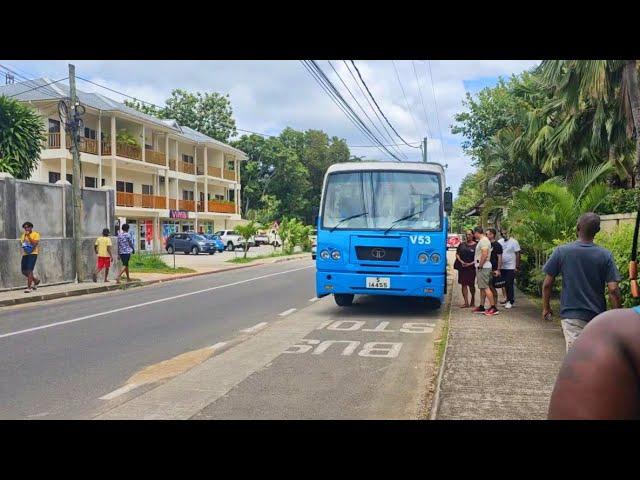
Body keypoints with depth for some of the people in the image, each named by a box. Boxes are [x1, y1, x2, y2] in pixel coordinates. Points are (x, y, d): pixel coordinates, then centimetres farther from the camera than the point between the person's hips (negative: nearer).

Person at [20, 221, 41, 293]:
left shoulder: (35, 234, -5)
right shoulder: (23, 235, 14)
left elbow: (35, 243, -18)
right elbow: (21, 243, 23)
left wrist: (29, 236, -18)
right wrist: (22, 246, 0)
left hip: (33, 254, -7)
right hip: (25, 254, 7)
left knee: (29, 270, -13)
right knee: (24, 271, 6)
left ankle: (29, 287, -10)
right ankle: (35, 280, 30)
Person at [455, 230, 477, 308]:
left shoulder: (475, 246, -2)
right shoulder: (462, 244, 9)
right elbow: (457, 254, 11)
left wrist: (470, 263, -13)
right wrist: (461, 261, -5)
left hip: (471, 267, -3)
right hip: (462, 267, 3)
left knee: (471, 285, 6)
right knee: (463, 284, 0)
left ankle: (473, 301, 28)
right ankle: (466, 302, 3)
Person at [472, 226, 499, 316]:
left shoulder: (483, 240, -15)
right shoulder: (482, 241, 18)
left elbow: (484, 254, -24)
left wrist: (480, 265, -19)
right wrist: (478, 264, 17)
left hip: (483, 267, -11)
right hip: (482, 267, 11)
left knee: (485, 287, -11)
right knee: (482, 288, 13)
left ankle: (493, 308, -12)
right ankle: (481, 307, 19)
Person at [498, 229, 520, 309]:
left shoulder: (514, 242, -6)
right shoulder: (499, 242, 8)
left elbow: (517, 254, -6)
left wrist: (517, 266, -10)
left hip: (510, 267, -5)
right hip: (502, 267, 5)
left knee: (509, 285, -5)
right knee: (504, 284, 9)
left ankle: (511, 301, 3)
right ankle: (507, 299, 21)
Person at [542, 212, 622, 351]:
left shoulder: (561, 251, -7)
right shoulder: (605, 255, -5)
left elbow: (547, 284, -4)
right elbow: (613, 290, -9)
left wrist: (546, 307, 10)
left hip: (571, 315, -2)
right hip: (597, 316, 2)